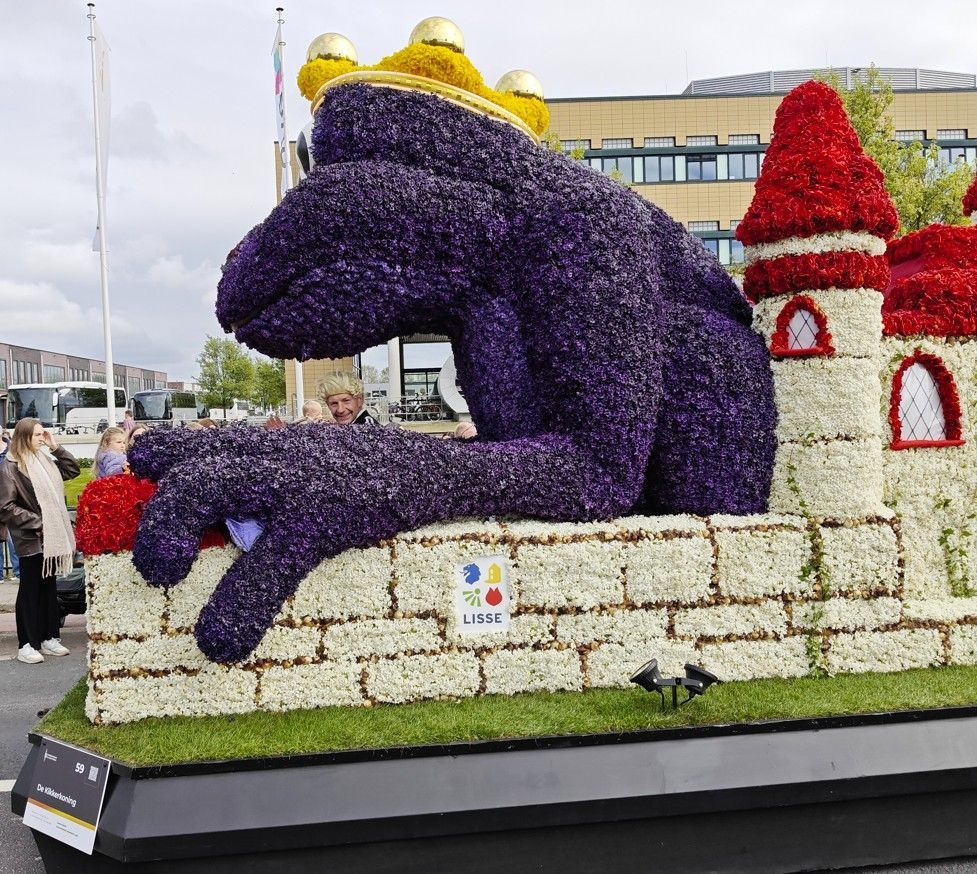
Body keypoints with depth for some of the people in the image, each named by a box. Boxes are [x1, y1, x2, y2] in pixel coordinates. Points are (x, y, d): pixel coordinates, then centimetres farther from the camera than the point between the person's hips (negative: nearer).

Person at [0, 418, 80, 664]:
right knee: (30, 590, 2)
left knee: (49, 587, 13)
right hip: (30, 538, -7)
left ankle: (49, 637, 22)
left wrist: (56, 447, 4)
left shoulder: (44, 459, 7)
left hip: (51, 536, 7)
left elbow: (72, 470, 16)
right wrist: (37, 523, -17)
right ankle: (27, 644, 11)